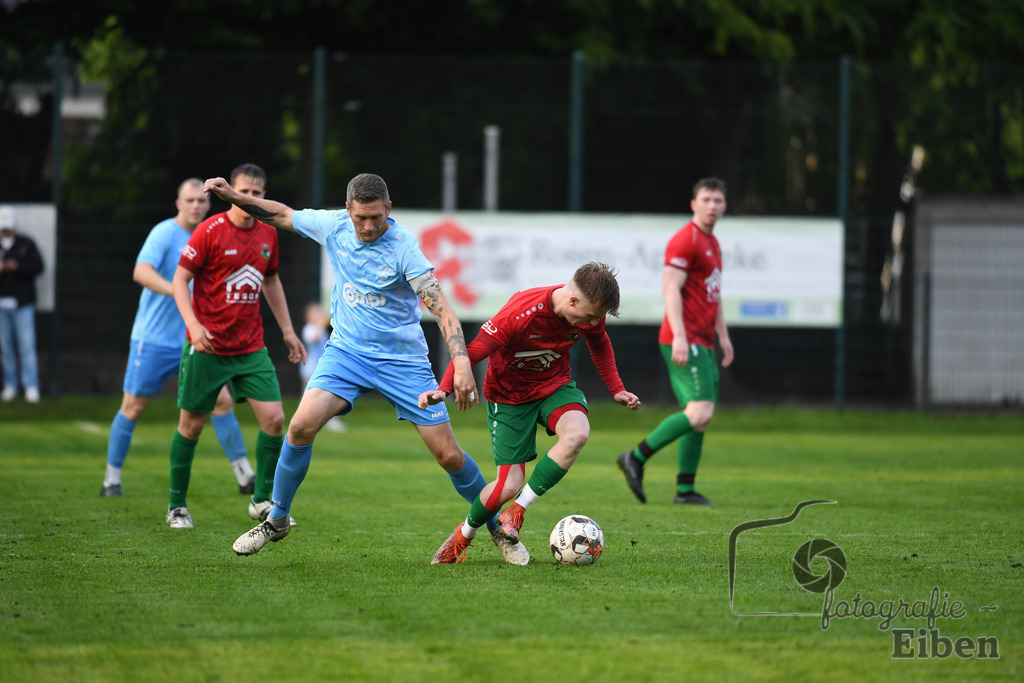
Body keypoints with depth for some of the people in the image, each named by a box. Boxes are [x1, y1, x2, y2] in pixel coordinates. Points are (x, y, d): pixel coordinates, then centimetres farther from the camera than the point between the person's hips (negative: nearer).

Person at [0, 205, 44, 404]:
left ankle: (31, 387, -10)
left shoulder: (26, 244, 4)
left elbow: (38, 266, -2)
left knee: (27, 345, -8)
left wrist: (17, 267, -16)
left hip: (22, 303, -2)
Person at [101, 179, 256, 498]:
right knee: (133, 407, 0)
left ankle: (245, 477, 1)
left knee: (221, 400, -3)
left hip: (194, 340, 5)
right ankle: (111, 480, 12)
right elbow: (141, 272, -28)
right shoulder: (165, 233, -12)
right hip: (153, 339, -5)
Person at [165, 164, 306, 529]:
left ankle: (261, 500, 9)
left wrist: (288, 330, 21)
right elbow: (180, 280, -9)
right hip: (207, 346, -4)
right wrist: (193, 324, -23)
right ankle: (177, 506, 17)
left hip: (251, 348, 4)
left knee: (274, 419, -6)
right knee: (192, 424, 3)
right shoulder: (210, 231, -10)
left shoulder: (267, 234, 7)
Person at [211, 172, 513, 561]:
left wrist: (462, 362, -38)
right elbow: (283, 215, 12)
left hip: (403, 360, -3)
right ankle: (277, 520, -1)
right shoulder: (333, 226, -6)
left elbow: (440, 307, -26)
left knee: (448, 455, -4)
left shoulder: (403, 246, -19)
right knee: (301, 426, -19)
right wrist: (232, 197, 1)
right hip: (346, 351, 3)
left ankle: (496, 526, 18)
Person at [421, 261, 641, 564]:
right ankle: (463, 535, 20)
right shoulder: (521, 312, -32)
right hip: (509, 394, -4)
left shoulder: (590, 311, -15)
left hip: (555, 385, 4)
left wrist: (616, 390, 9)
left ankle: (517, 511, -15)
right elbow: (473, 351, -27)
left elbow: (599, 344, 11)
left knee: (577, 434, -31)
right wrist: (443, 389, -40)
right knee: (510, 484, -13)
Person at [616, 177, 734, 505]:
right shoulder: (685, 240, -11)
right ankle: (636, 458, -14)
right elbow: (671, 288, -18)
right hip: (685, 341, -10)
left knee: (699, 416, 8)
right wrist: (679, 337, -25)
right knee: (700, 412, -17)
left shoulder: (712, 244, 20)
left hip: (702, 342, 10)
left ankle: (685, 488, 11)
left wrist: (723, 336, 23)